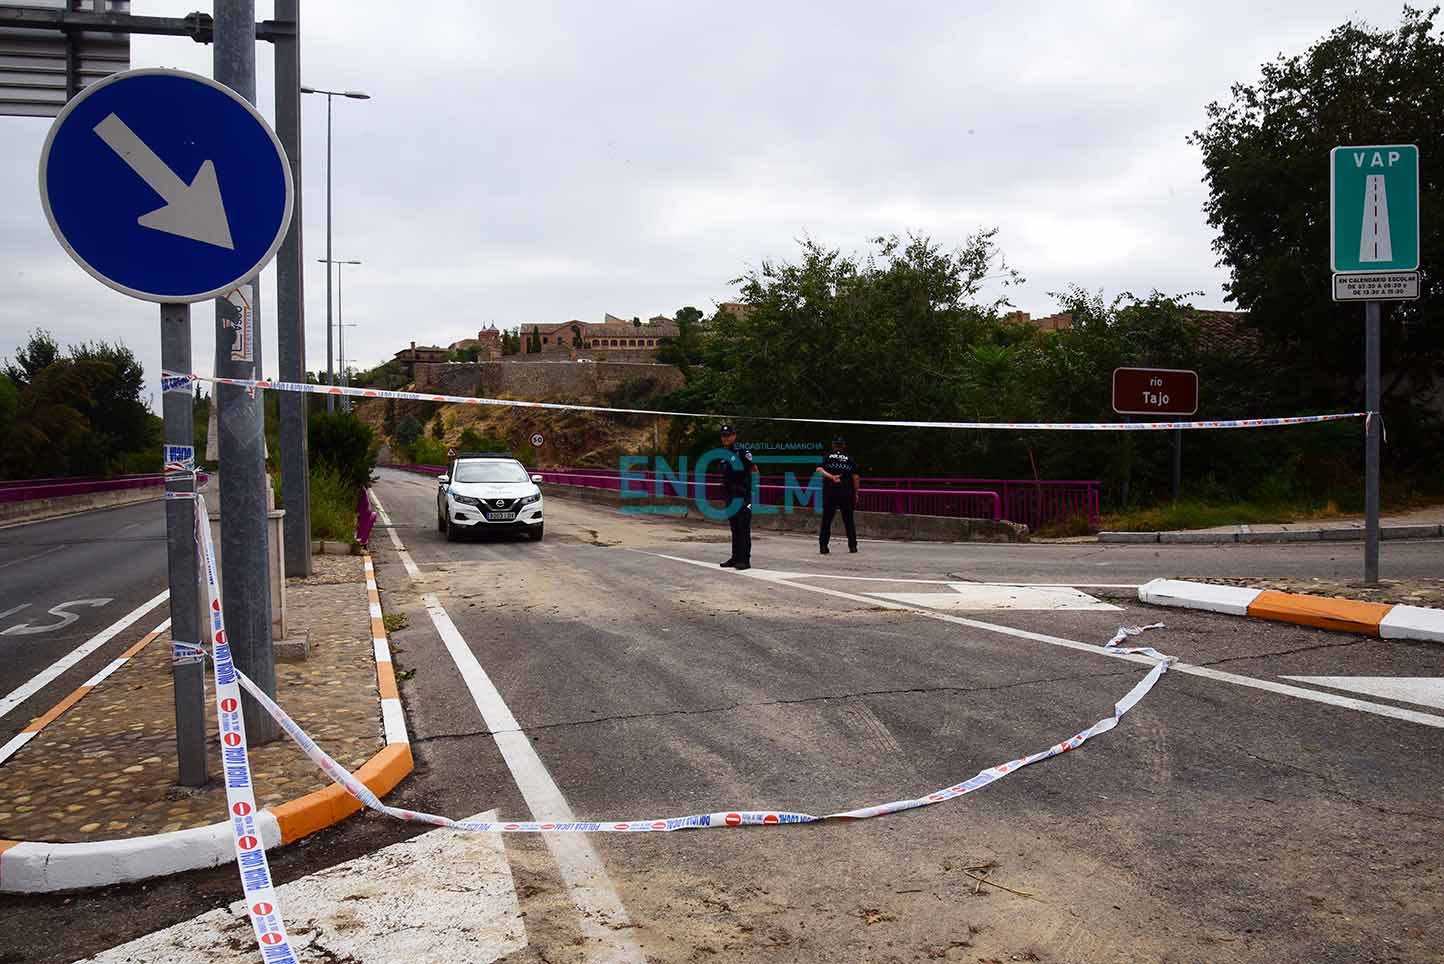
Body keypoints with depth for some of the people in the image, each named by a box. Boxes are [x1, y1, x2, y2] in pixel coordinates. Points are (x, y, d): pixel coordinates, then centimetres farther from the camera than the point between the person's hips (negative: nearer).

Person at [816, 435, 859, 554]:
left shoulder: (828, 457, 6)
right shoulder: (849, 459, 6)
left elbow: (819, 469, -12)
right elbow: (856, 477, 2)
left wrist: (831, 477, -19)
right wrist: (856, 493, 8)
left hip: (829, 492, 0)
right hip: (846, 493, 0)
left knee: (826, 520, 4)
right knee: (848, 520, 8)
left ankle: (823, 545, -1)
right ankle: (852, 546, 9)